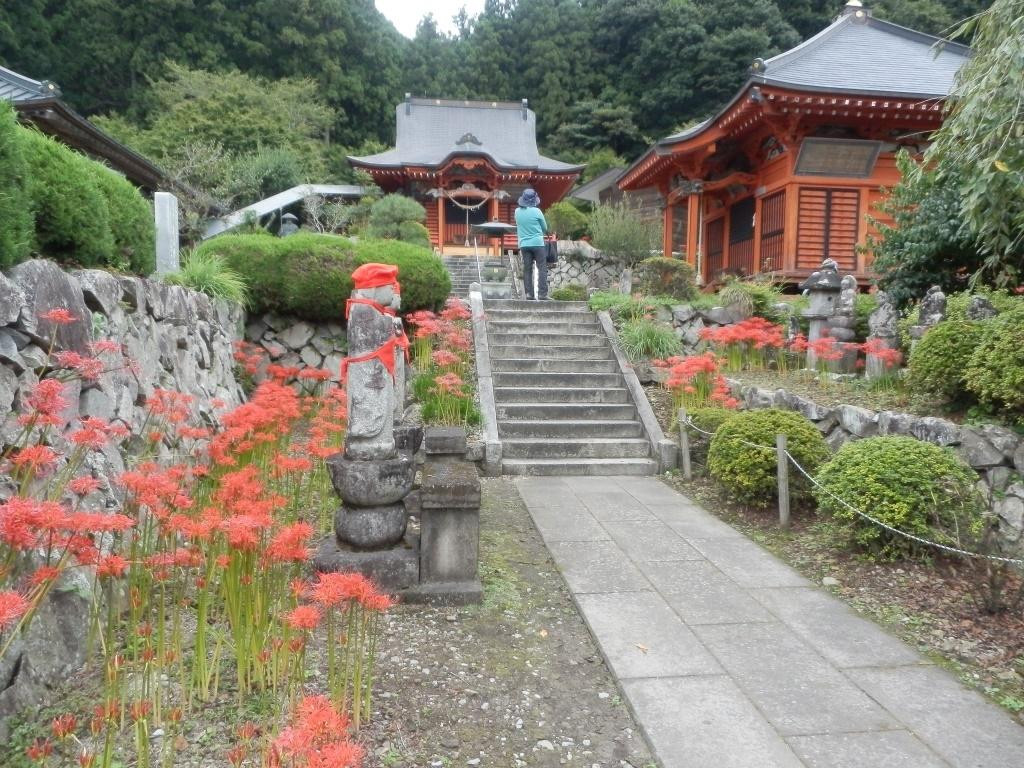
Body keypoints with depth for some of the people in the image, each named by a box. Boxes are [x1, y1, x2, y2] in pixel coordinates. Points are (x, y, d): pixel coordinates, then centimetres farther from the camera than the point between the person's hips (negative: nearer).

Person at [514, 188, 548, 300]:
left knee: (527, 269, 7)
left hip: (524, 244, 4)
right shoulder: (536, 211, -9)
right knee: (542, 269, 0)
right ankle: (542, 294, -6)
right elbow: (545, 228, 1)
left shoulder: (517, 211, 2)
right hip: (537, 243, -4)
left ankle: (529, 294, 3)